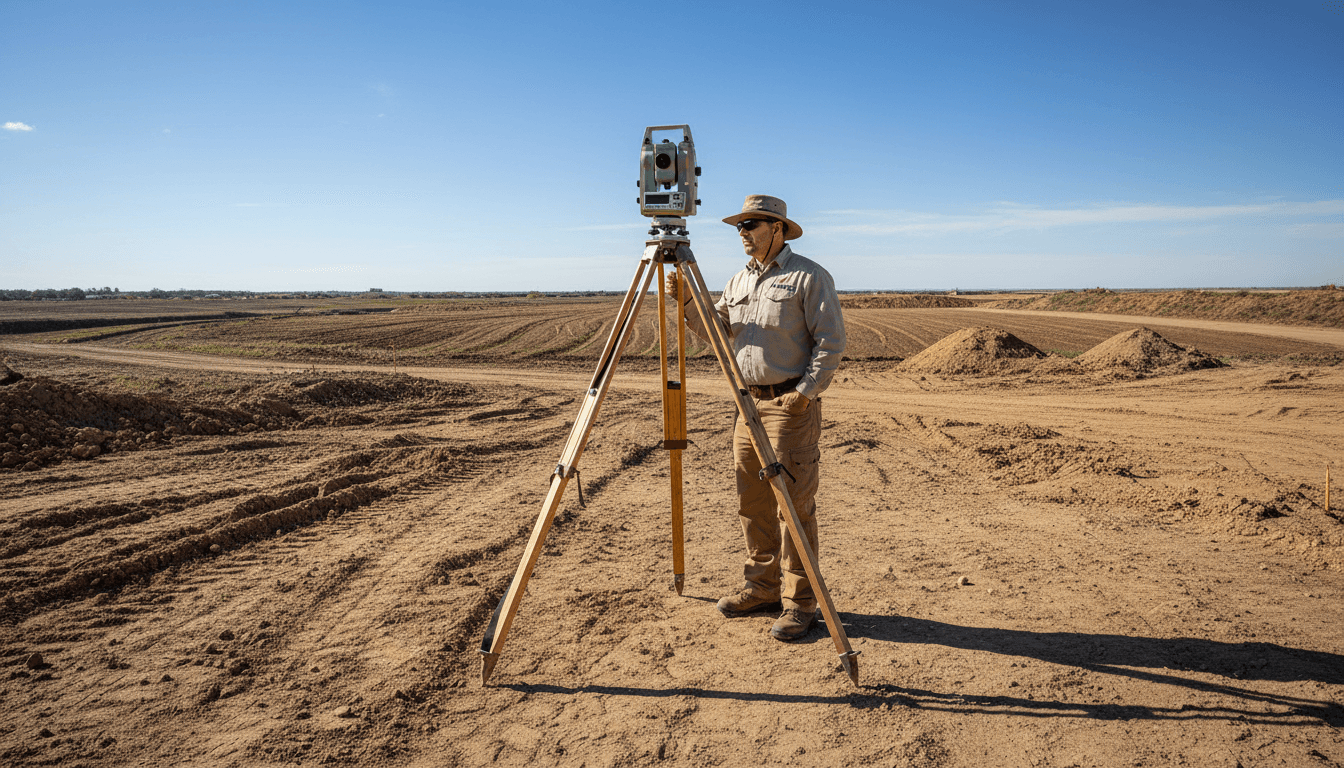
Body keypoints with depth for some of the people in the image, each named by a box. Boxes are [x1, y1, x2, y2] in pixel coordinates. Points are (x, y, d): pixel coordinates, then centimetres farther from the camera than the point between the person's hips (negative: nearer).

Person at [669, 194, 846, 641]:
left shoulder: (809, 277, -6)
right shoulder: (740, 281, 16)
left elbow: (831, 342, -10)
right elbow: (715, 331, 15)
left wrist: (805, 392, -16)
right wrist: (687, 303, -1)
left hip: (792, 405, -7)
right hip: (750, 403, 8)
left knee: (794, 505, -5)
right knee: (752, 503, 12)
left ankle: (800, 605, 4)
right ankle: (762, 588, 26)